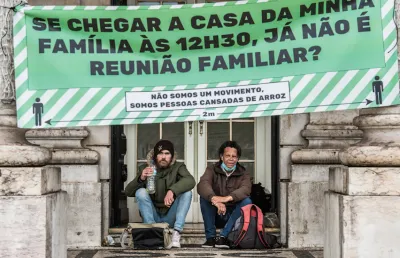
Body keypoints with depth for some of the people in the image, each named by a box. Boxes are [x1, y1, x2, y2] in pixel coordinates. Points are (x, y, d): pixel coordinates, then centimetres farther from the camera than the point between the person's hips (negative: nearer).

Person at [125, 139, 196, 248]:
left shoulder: (178, 167, -3)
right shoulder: (145, 168, -1)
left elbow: (190, 181, -24)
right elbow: (128, 192, -8)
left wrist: (172, 190, -41)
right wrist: (141, 179, -28)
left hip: (170, 218, 0)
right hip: (152, 216, 0)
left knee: (186, 192, -21)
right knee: (141, 192, -22)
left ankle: (176, 233, -29)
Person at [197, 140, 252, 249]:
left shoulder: (243, 174, 1)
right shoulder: (212, 170, 0)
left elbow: (246, 189, -23)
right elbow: (202, 185, -23)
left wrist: (228, 198, -44)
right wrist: (214, 199, -46)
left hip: (233, 215, 0)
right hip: (215, 216, 0)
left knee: (246, 201, -26)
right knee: (204, 197, -25)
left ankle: (223, 236, -27)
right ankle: (210, 237, -23)